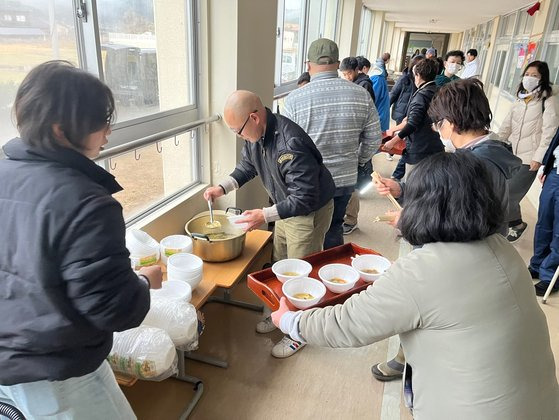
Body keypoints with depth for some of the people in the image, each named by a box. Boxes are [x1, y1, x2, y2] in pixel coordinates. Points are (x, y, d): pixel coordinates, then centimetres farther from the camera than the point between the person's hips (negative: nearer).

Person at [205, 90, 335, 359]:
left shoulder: (290, 144, -35)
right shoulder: (255, 135, -8)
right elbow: (247, 167, 11)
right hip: (287, 207, 8)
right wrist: (222, 188, -3)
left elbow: (305, 198, -32)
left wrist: (266, 215, -34)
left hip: (310, 213, -8)